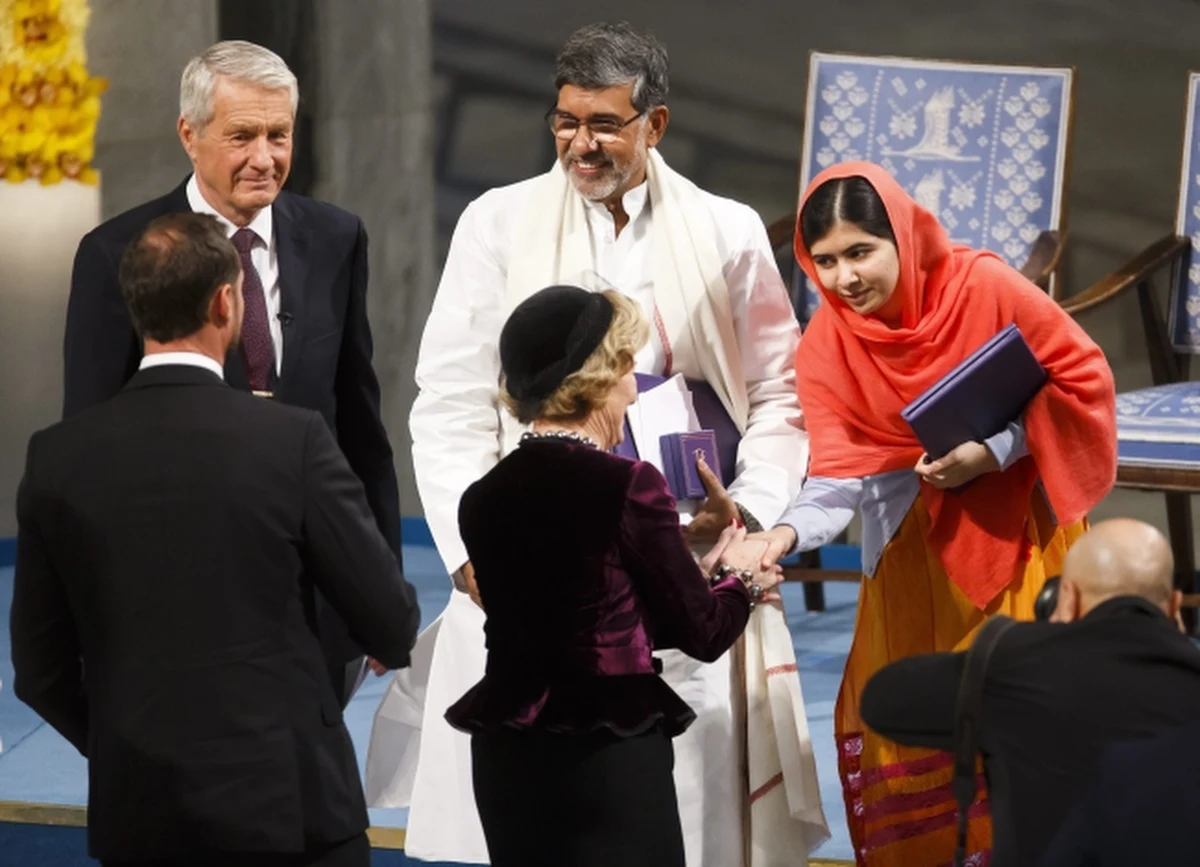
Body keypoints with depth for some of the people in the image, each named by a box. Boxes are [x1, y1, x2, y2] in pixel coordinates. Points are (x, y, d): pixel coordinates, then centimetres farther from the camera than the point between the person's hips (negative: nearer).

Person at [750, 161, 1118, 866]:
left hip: (1015, 529, -3)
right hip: (915, 539, 3)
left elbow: (1085, 379, -11)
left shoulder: (985, 287, -19)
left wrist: (994, 451, -20)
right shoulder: (828, 342, -12)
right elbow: (842, 473, -17)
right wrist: (789, 531, -35)